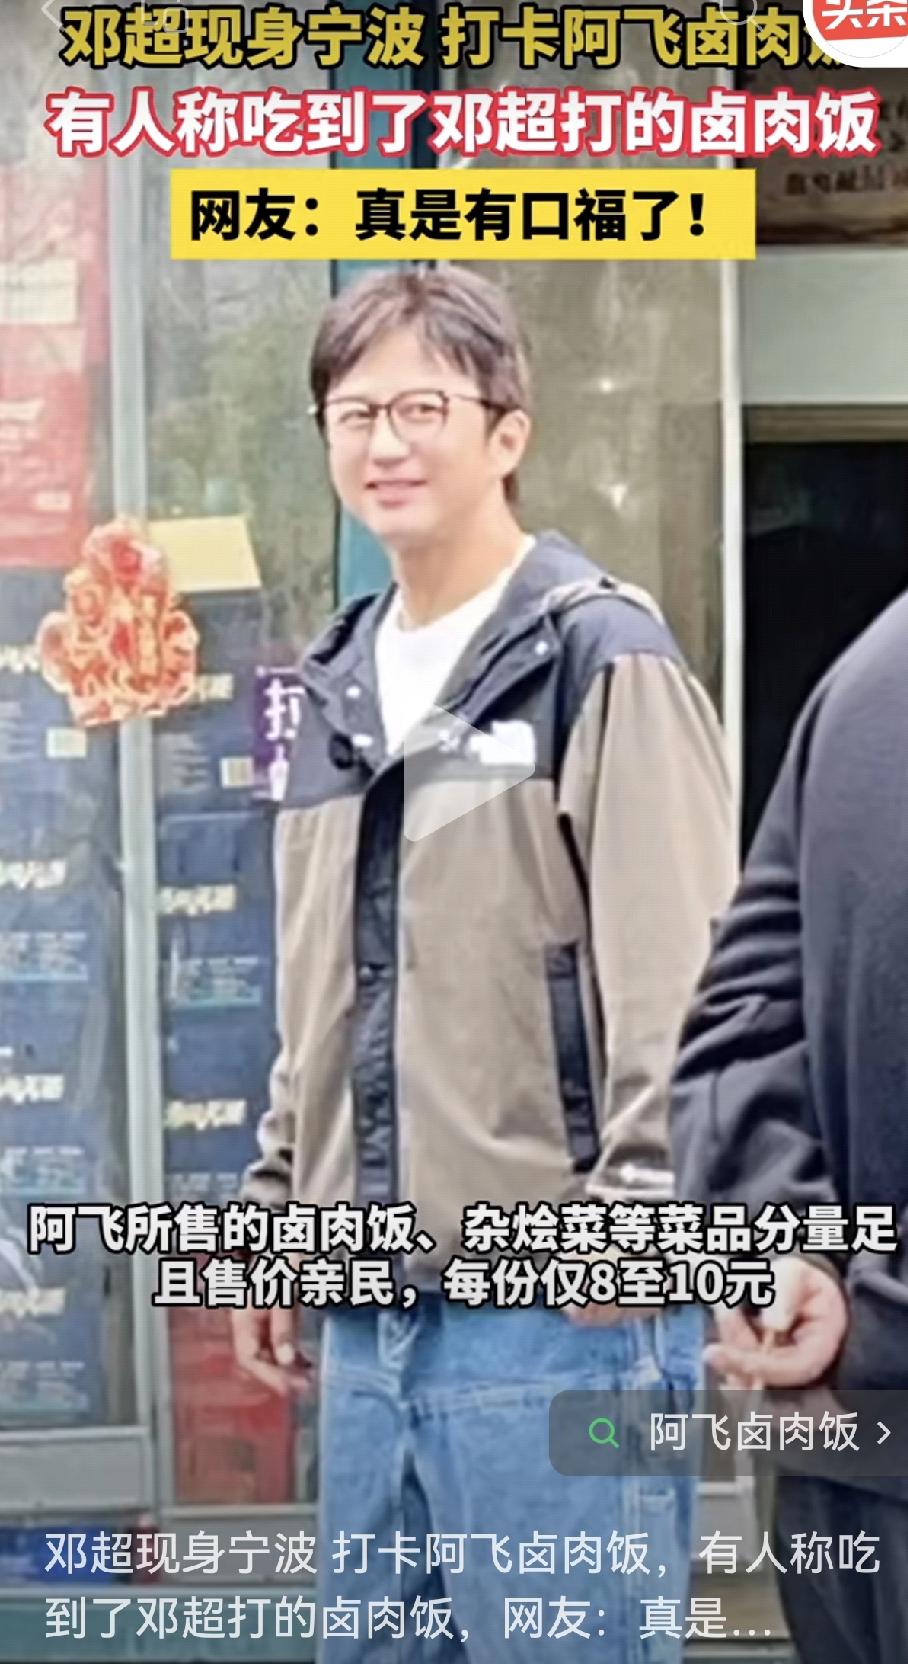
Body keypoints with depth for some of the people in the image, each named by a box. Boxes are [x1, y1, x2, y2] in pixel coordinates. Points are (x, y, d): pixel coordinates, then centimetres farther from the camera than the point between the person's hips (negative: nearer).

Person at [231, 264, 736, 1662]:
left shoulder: (600, 658, -6)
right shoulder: (341, 684, 15)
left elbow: (675, 972, -13)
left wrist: (637, 1210, -18)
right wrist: (277, 1207, 19)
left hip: (558, 1301, -7)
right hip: (373, 1307, 7)